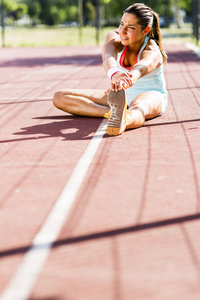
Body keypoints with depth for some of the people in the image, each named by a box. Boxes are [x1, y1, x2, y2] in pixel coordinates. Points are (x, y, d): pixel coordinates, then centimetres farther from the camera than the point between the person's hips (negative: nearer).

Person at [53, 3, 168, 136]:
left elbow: (139, 69, -51)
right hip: (123, 95, 6)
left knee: (138, 108, -47)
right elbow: (108, 57, -39)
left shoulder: (152, 51, -26)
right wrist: (114, 74, -65)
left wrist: (123, 82, -76)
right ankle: (113, 112, -34)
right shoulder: (114, 37, -15)